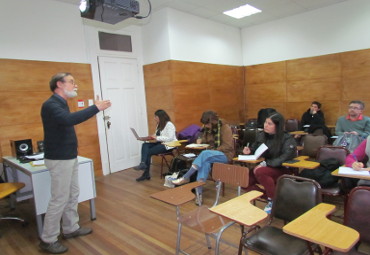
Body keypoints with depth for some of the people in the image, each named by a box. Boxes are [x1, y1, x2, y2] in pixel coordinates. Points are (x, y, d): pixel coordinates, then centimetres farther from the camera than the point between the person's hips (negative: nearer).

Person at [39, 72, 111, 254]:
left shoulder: (61, 104, 13)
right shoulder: (51, 105, -19)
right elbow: (69, 120, -38)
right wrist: (96, 108, -36)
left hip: (70, 157, 10)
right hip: (59, 160, -10)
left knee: (72, 195, 17)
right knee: (59, 199, -1)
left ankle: (71, 229, 31)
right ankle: (48, 240, 15)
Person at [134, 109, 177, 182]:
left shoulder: (169, 125, -11)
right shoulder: (159, 125, 17)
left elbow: (170, 138, -21)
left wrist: (157, 138, -21)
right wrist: (153, 137, -4)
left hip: (168, 145, -8)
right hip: (160, 143, 8)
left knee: (148, 152, -22)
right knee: (145, 145, -18)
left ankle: (146, 174, -16)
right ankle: (143, 163, -32)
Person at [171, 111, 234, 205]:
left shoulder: (225, 127, -10)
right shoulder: (208, 128, 9)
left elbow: (227, 146, -14)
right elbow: (206, 139, 24)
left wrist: (214, 151, -22)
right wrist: (201, 140, 0)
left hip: (225, 154, -5)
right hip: (211, 153, 5)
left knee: (205, 154, -35)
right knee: (205, 162, -32)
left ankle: (186, 177, -30)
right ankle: (199, 193, -40)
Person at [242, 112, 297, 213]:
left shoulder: (287, 139, -13)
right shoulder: (261, 135, 5)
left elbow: (286, 157, -27)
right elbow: (255, 149, 21)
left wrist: (266, 163, -32)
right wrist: (249, 151, -3)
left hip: (282, 170, -6)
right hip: (266, 168, 7)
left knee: (260, 172, -35)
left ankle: (274, 201, -17)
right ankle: (268, 197, -1)